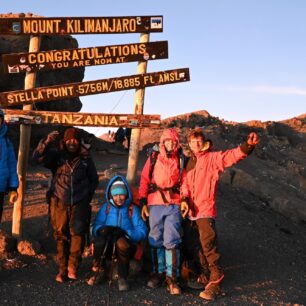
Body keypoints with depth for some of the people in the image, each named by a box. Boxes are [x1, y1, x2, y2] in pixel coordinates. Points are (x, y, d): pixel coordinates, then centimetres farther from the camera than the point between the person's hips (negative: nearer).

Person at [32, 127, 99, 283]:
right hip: (59, 202, 0)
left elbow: (94, 180, 16)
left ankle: (72, 267, -2)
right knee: (61, 236, 4)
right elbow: (37, 157, -15)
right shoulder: (57, 155, 1)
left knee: (77, 233, -12)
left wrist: (88, 196, 9)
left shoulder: (86, 158, 4)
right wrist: (47, 142, -28)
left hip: (79, 204, 0)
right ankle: (62, 269, 13)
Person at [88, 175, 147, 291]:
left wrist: (125, 233, -20)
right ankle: (99, 271, -2)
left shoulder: (133, 209, 5)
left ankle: (123, 278, -15)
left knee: (122, 242, -36)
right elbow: (95, 227, 3)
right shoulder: (106, 207, 12)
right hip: (106, 247, 2)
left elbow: (142, 232, -4)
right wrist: (102, 230, -20)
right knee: (99, 241, -32)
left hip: (127, 243, -1)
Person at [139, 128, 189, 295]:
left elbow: (184, 181, 4)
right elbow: (144, 180, 6)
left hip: (174, 205, -1)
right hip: (155, 204, 1)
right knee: (156, 240, 7)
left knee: (171, 240, -6)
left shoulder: (180, 160, 9)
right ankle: (158, 272, 19)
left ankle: (172, 277, -1)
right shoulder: (153, 158, 8)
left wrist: (184, 199, -11)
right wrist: (143, 203, 1)